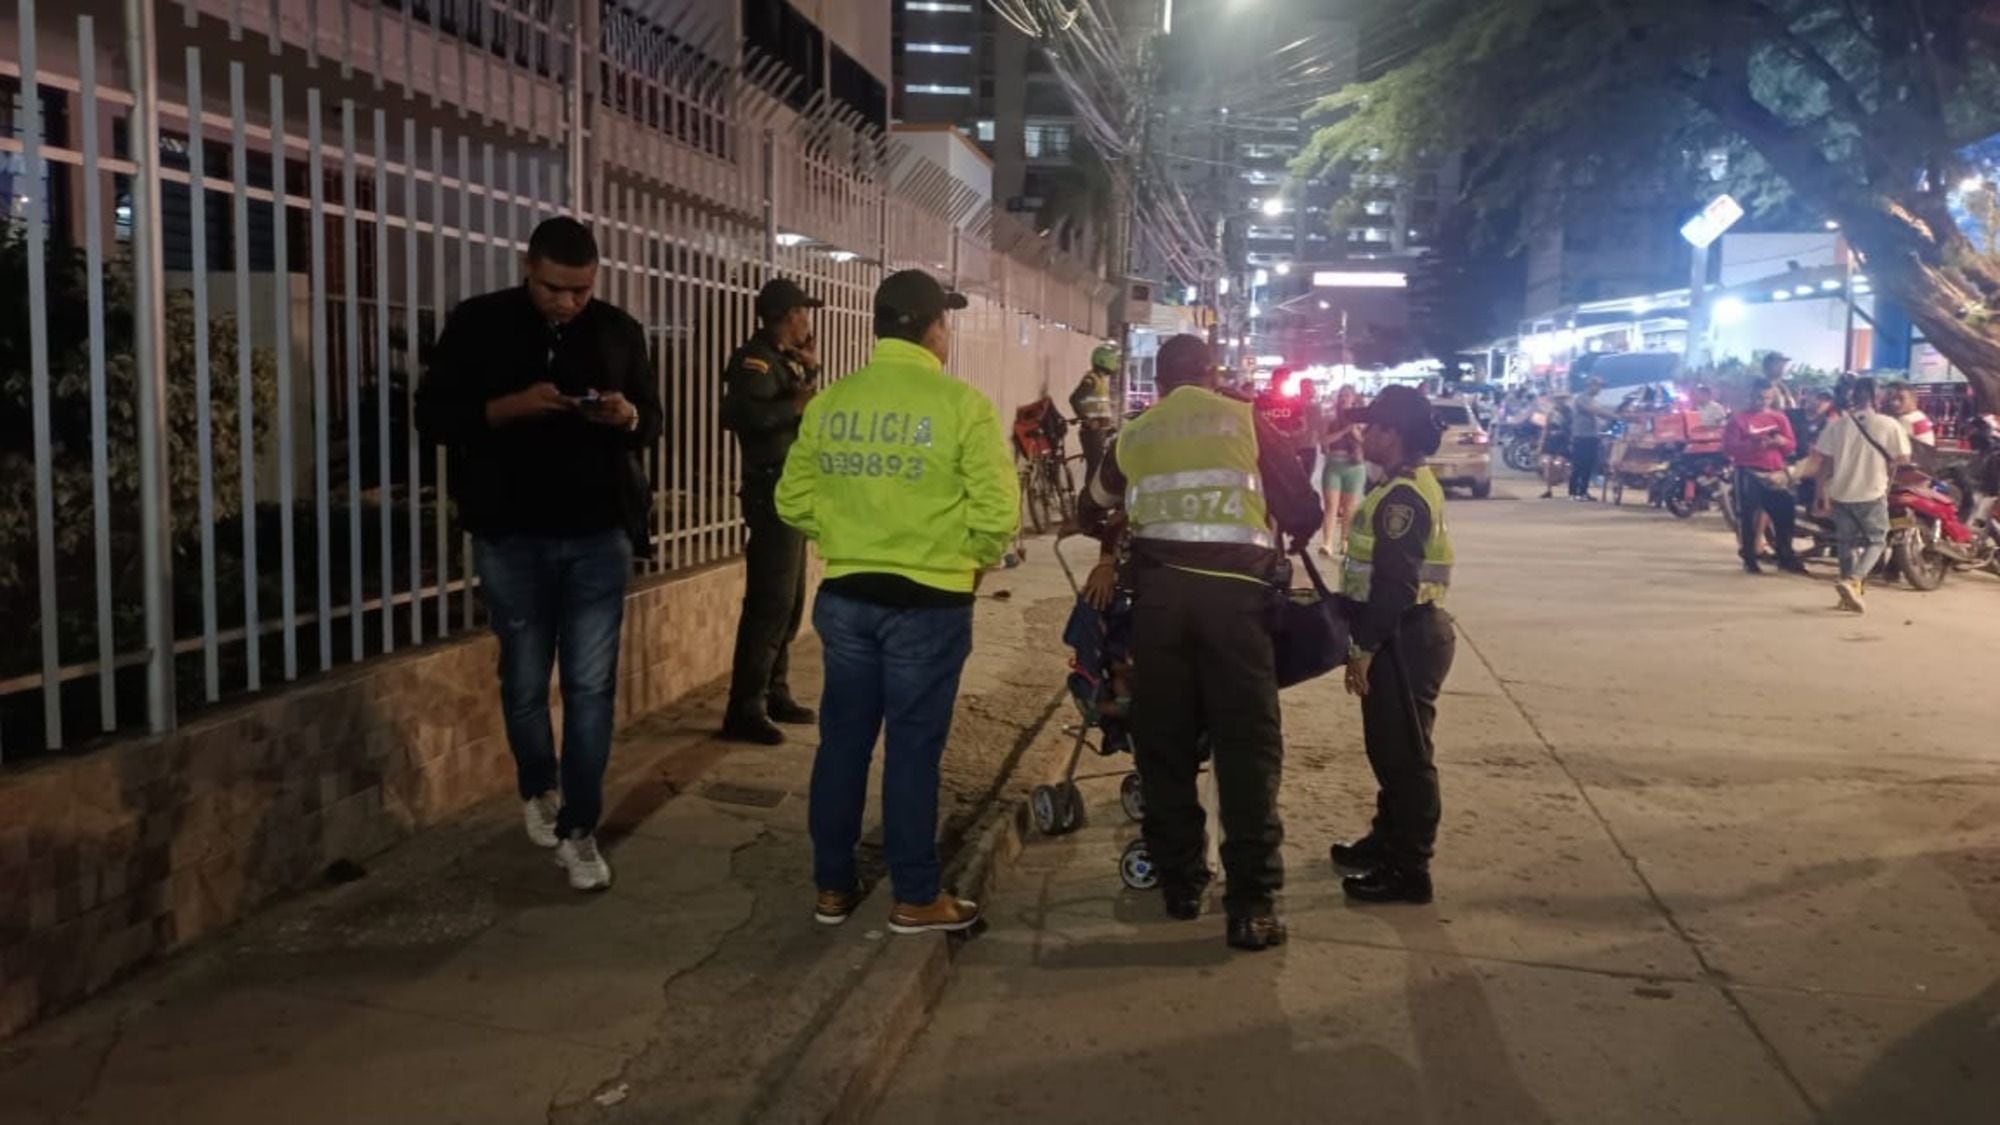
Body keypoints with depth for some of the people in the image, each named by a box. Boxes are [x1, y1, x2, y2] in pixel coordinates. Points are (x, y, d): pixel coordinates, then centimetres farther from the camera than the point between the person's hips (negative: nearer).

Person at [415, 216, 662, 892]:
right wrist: (510, 406, -21)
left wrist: (626, 415, -13)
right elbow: (433, 417, -4)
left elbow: (653, 422, 11)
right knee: (524, 681, 12)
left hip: (599, 536, 1)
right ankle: (539, 791, 36)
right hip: (512, 537, 0)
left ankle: (579, 830, 7)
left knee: (591, 686, -1)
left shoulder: (618, 331, 4)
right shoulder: (479, 325, -2)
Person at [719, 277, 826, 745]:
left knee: (789, 600, 14)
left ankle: (775, 694, 23)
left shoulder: (783, 359, 16)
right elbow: (738, 413, -30)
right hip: (773, 492, -10)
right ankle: (745, 710, -9)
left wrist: (811, 372, 8)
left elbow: (807, 416, 17)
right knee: (770, 601, -11)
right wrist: (795, 405, -23)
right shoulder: (755, 358, -13)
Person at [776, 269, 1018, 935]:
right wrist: (975, 561, 5)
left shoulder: (829, 402, 2)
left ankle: (832, 886, 24)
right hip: (927, 603, -4)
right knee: (912, 748, 5)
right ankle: (916, 898, 16)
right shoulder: (960, 403, -11)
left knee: (843, 739, 14)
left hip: (845, 596, 4)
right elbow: (997, 513, -14)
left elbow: (794, 501, 6)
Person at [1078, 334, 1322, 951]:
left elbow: (1093, 510, 29)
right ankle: (1252, 905, -1)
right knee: (1247, 746, 1)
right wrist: (1284, 537, 29)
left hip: (1158, 592, 2)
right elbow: (1303, 511, 7)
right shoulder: (1245, 421, 7)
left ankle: (1179, 881, 19)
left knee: (1163, 742, 12)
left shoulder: (1133, 435, 14)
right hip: (1235, 592, -2)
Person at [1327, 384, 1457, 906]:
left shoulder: (1403, 496, -19)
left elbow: (1392, 584, -24)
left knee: (1404, 753, -3)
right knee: (1390, 746, 20)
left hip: (1405, 638, -11)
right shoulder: (1410, 484, 14)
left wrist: (1363, 648, -21)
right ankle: (1387, 841, 33)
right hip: (1405, 633, 11)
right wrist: (1367, 638, 21)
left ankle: (1409, 871, 5)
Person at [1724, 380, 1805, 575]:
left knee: (1785, 513, -1)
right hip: (1748, 472, -3)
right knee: (1748, 516, -2)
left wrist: (1782, 442, -14)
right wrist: (1752, 445, -21)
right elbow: (1728, 446, -7)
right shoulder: (1739, 417, 1)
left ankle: (1786, 557, 10)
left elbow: (1791, 445, 9)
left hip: (1775, 472, 3)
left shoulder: (1780, 417, 12)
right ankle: (1749, 560, 6)